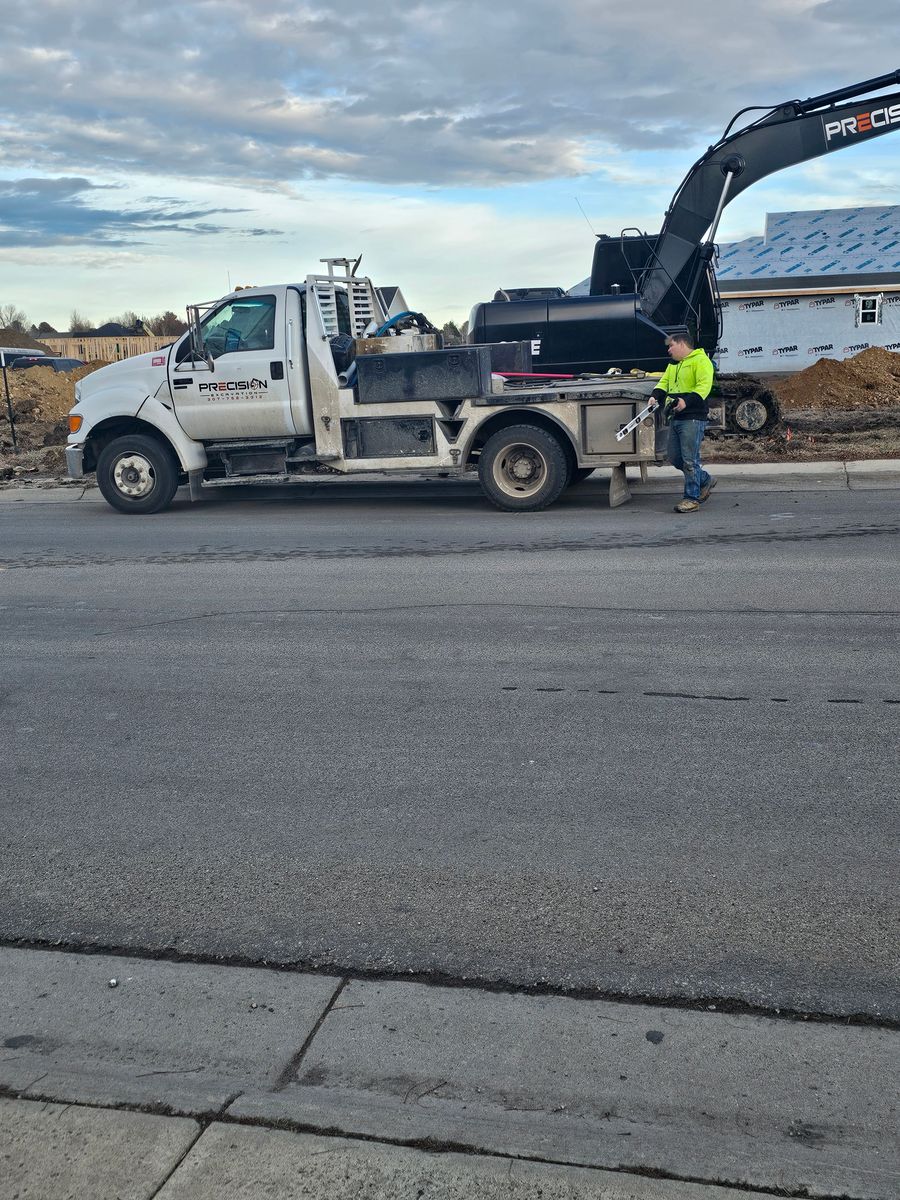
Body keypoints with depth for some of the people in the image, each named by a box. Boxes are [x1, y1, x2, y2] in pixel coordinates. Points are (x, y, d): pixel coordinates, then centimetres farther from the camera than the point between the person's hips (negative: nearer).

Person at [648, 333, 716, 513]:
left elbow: (704, 385, -17)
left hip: (693, 418, -9)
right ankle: (705, 481, 29)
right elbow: (664, 382, 17)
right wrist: (656, 395, -4)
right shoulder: (673, 365, 23)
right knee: (675, 458, 11)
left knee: (690, 459, -8)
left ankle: (692, 498, -1)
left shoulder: (700, 361, -6)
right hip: (675, 417, 9)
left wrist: (687, 401, -29)